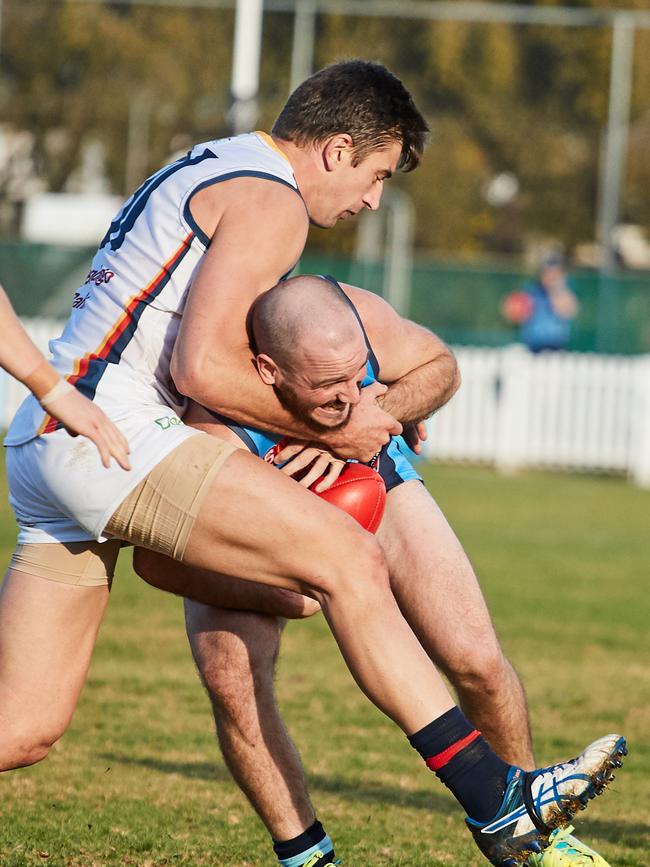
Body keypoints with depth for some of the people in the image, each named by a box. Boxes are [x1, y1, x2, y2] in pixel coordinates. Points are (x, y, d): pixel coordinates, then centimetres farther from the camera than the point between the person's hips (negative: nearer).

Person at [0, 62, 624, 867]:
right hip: (113, 430, -11)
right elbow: (201, 368, -16)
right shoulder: (271, 202, -6)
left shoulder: (204, 171, 28)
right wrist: (329, 428, -3)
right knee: (349, 560, -15)